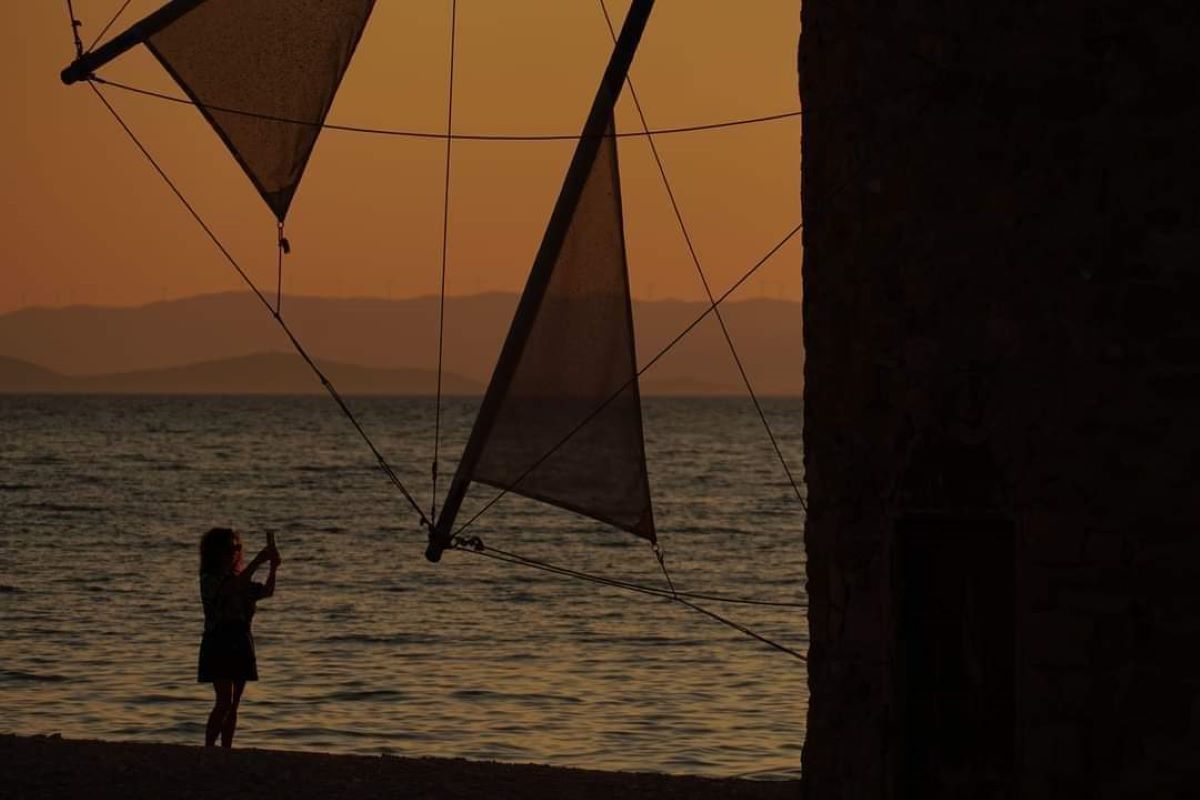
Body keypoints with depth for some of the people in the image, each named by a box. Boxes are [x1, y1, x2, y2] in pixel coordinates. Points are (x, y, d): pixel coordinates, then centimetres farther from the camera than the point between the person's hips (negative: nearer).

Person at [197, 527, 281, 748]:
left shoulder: (241, 579, 13)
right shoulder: (209, 580, -8)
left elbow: (267, 591, -3)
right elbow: (234, 587, -28)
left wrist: (273, 568, -19)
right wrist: (257, 562, -30)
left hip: (240, 645, 7)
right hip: (218, 644, -7)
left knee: (233, 705, 7)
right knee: (224, 701, -16)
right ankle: (207, 750, -13)